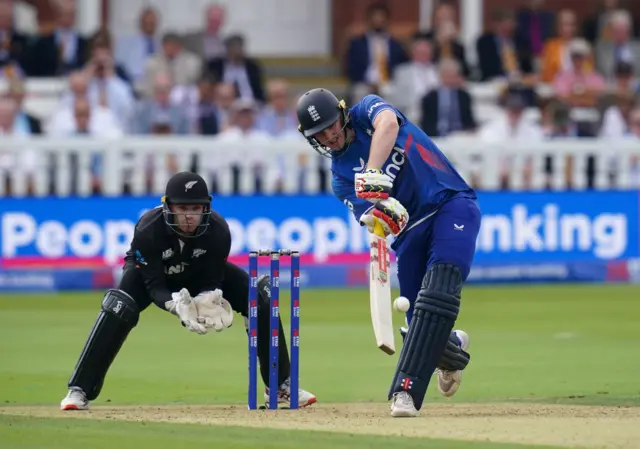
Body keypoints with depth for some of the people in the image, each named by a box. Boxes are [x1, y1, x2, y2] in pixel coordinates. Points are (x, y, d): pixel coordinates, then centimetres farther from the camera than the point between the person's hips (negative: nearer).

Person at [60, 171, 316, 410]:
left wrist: (208, 302, -45)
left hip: (200, 276, 3)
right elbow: (154, 286, -34)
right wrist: (177, 305, -54)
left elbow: (211, 282, -22)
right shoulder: (148, 229, -37)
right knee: (118, 308, -34)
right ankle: (79, 391, -27)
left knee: (260, 295, -15)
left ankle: (280, 386, -1)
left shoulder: (218, 230, -30)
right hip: (150, 272, -3)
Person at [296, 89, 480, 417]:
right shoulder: (340, 176, 9)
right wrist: (382, 216, -32)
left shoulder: (367, 110, 1)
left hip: (451, 204, -5)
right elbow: (371, 221, -6)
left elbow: (388, 123, -25)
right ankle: (452, 348, 36)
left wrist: (373, 172, -41)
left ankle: (406, 389, -30)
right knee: (420, 328, -1)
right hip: (411, 230, 5)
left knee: (437, 292, -27)